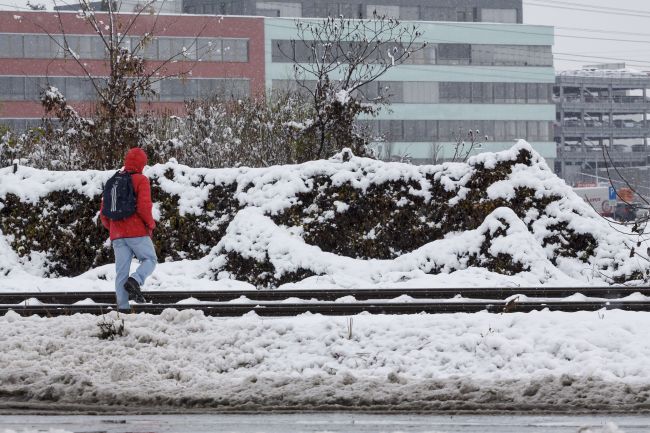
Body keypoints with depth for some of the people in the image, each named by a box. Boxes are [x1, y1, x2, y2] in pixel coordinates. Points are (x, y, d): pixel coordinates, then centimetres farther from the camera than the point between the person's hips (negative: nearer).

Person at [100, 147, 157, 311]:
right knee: (150, 260, 9)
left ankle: (123, 307, -4)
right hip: (137, 232, -5)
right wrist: (151, 224, 0)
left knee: (121, 271, 4)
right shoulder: (141, 180, -3)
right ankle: (135, 280, -19)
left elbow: (103, 213, 13)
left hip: (117, 236, 5)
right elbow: (144, 206, -15)